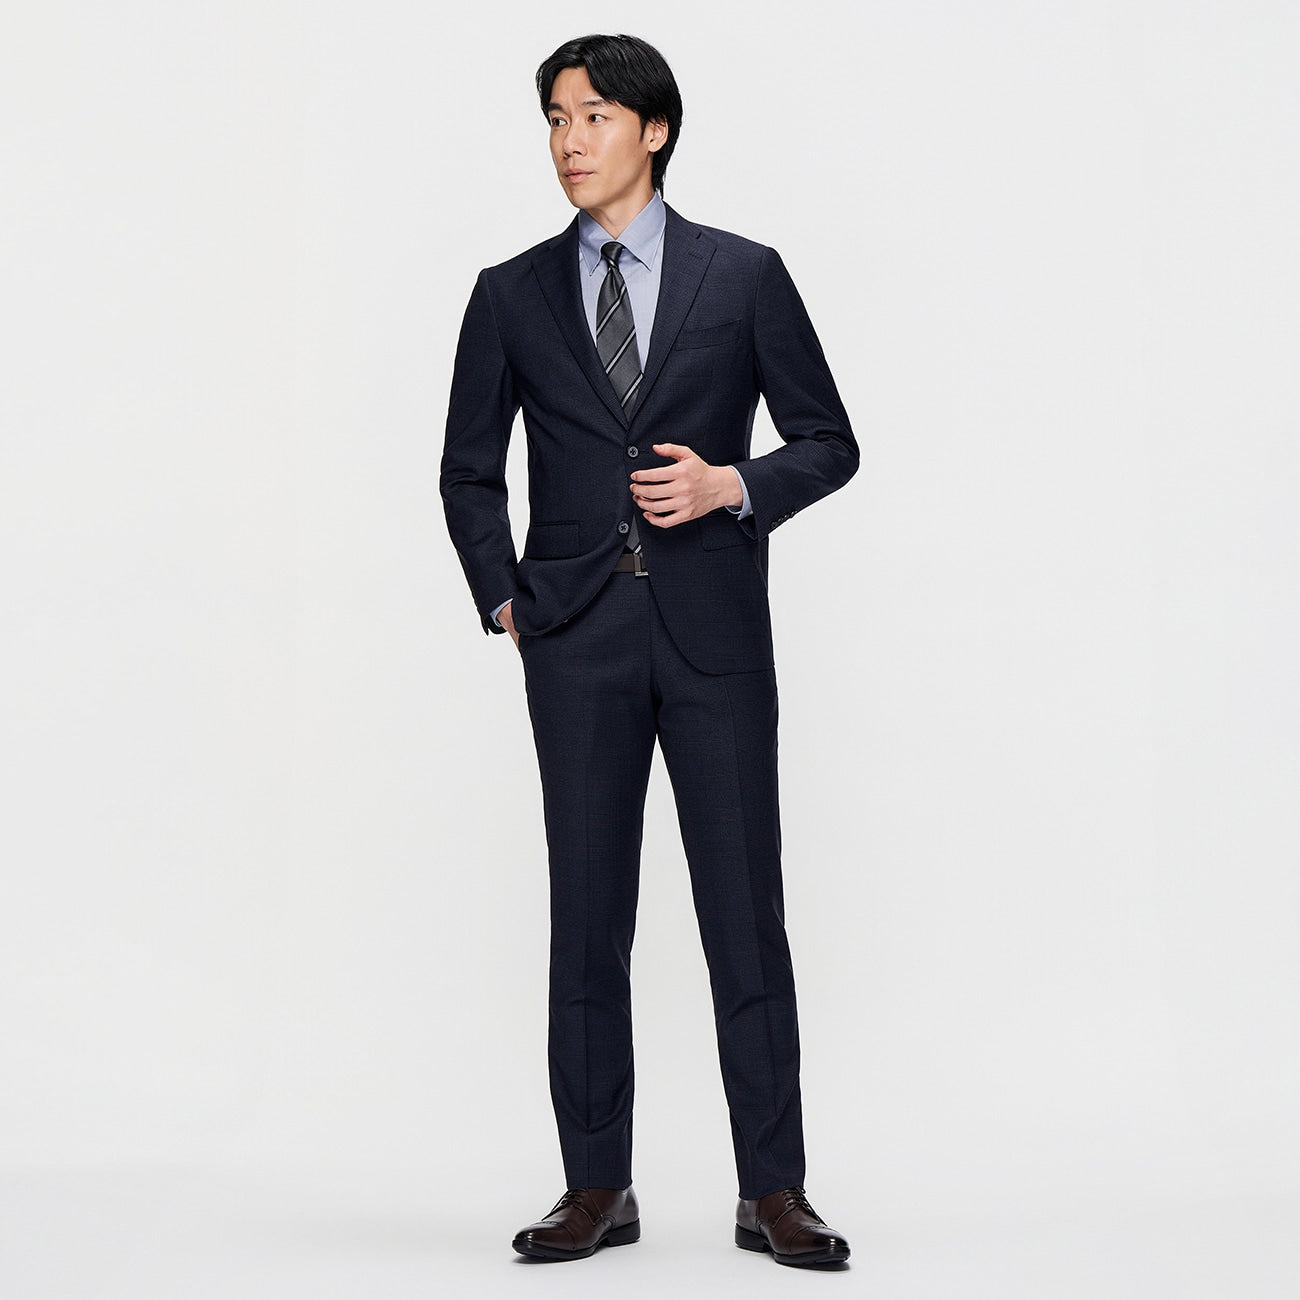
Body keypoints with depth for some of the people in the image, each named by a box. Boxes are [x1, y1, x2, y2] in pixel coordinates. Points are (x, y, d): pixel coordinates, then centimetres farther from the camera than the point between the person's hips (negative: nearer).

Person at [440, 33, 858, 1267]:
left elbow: (828, 443, 6)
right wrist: (502, 600, 3)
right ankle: (597, 1189, 14)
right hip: (576, 642, 2)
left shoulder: (743, 276, 4)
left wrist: (731, 486, -11)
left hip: (713, 629, -1)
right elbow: (469, 471, 15)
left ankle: (772, 1192, 9)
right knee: (586, 919, 5)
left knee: (746, 913, 0)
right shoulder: (511, 295, 9)